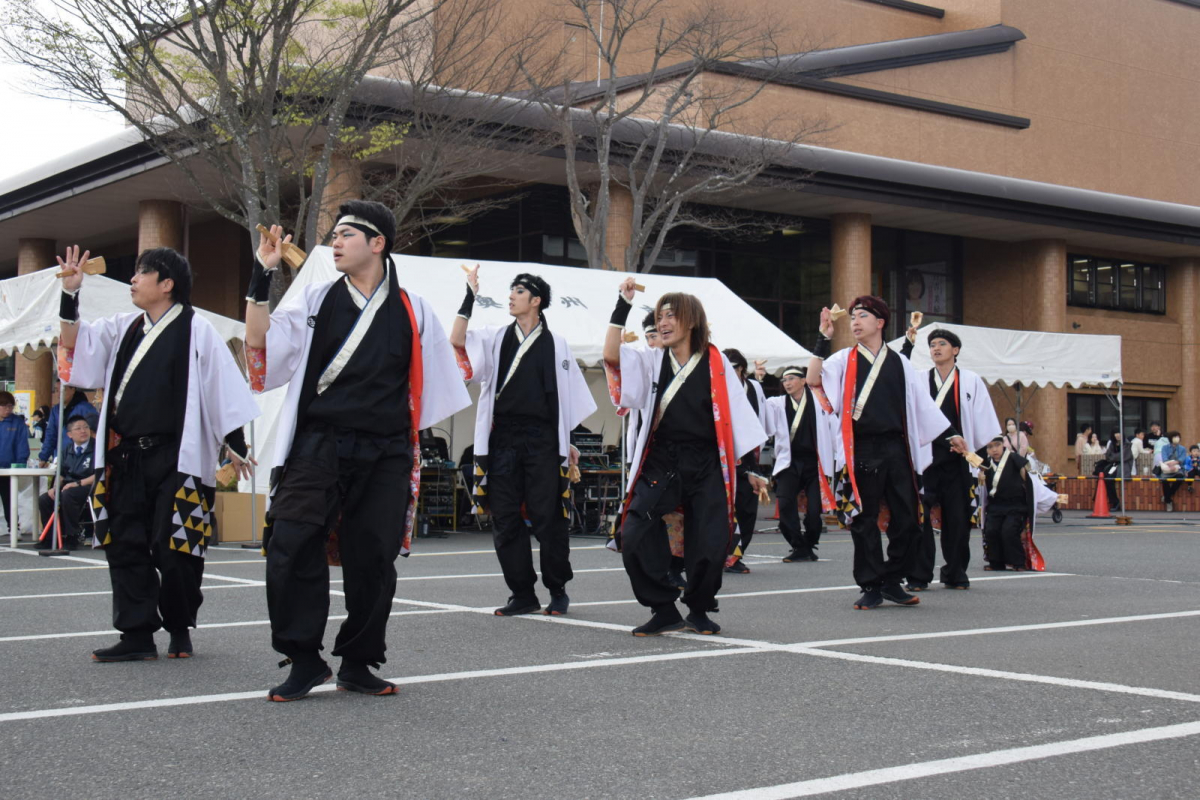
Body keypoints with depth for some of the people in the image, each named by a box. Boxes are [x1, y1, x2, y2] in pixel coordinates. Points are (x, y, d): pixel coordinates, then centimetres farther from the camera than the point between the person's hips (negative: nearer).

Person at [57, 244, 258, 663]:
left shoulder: (196, 330, -3)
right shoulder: (124, 328, 13)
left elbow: (222, 387, -4)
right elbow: (74, 346, 13)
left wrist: (237, 446, -5)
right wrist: (70, 296, 1)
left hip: (176, 460, -6)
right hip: (126, 458, 6)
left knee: (174, 549, -2)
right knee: (124, 546, 3)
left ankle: (179, 629, 17)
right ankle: (137, 636, 9)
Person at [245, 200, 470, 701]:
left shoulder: (412, 312, 9)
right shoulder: (316, 299, 9)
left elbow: (431, 388, 15)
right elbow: (260, 344, -1)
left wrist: (414, 445, 10)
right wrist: (262, 277, -8)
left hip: (384, 456, 1)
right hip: (318, 447, 0)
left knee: (373, 560, 3)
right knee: (291, 548, -11)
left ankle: (357, 663, 18)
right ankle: (304, 661, 1)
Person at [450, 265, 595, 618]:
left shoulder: (555, 344, 8)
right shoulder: (496, 338, 11)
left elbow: (567, 397, 10)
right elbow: (457, 340, -5)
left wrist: (567, 442, 7)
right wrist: (470, 296, -8)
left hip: (541, 441, -2)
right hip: (502, 439, 2)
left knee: (547, 518, -2)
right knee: (505, 519, 2)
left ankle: (558, 591, 11)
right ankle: (522, 594, 10)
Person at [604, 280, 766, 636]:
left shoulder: (715, 363, 3)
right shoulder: (651, 361, 8)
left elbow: (737, 415, 4)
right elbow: (611, 355, -9)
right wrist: (623, 305, -13)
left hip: (706, 466, -1)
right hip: (660, 463, 1)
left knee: (711, 545, -4)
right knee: (634, 537, -14)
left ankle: (698, 610, 21)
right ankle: (664, 611, 0)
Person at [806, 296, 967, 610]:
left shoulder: (899, 363, 11)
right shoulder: (844, 360, 4)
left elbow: (922, 402, 14)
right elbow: (814, 380, -14)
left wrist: (950, 434, 12)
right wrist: (823, 338, -17)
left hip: (896, 449, 3)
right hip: (862, 451, -2)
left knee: (907, 519, 3)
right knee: (864, 522, 1)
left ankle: (892, 581, 18)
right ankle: (871, 587, 11)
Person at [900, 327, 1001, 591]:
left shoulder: (971, 381, 7)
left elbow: (984, 422, 6)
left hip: (957, 459, 0)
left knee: (957, 518, 5)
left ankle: (955, 574, 18)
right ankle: (918, 576, 3)